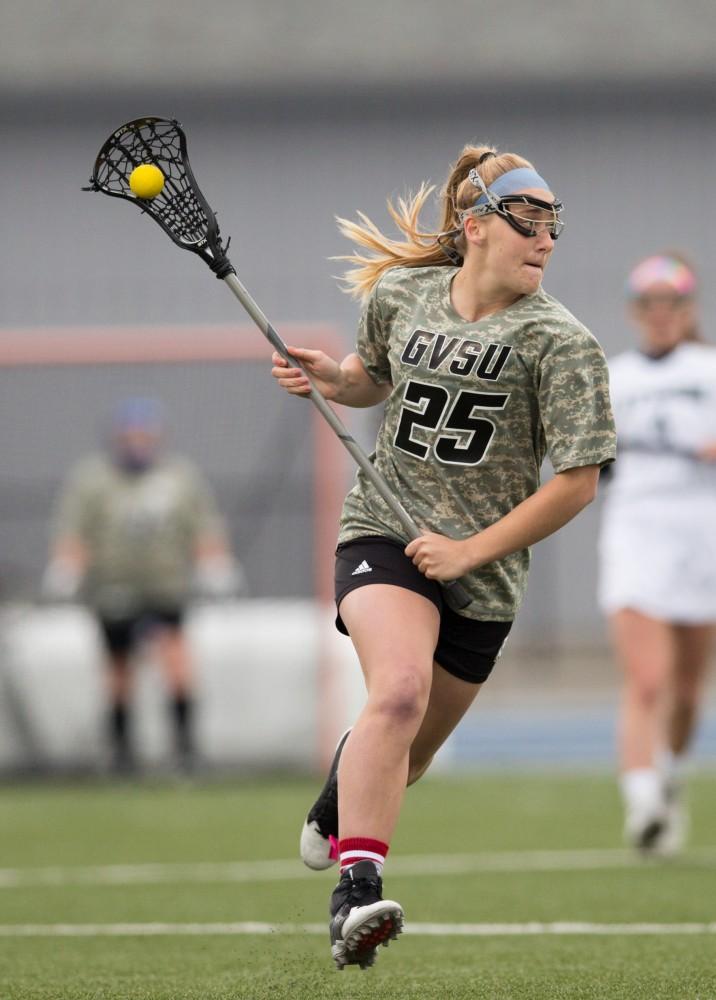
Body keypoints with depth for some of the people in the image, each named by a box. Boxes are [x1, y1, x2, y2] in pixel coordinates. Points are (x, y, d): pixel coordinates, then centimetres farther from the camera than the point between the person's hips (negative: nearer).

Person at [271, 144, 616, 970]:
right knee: (400, 692, -29)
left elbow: (578, 480, -9)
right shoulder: (400, 295, 1)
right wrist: (327, 377, -1)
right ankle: (356, 888, -32)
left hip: (482, 569, 1)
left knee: (409, 750, 13)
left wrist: (471, 550, -13)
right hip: (382, 531, -1)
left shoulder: (560, 342, -9)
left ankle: (333, 816, 50)